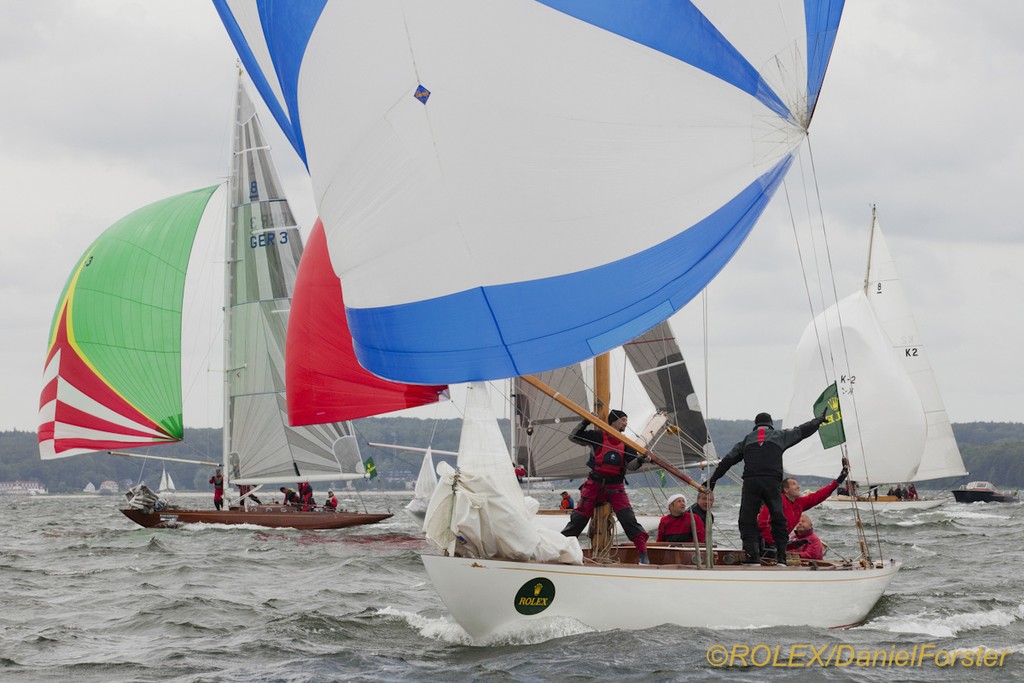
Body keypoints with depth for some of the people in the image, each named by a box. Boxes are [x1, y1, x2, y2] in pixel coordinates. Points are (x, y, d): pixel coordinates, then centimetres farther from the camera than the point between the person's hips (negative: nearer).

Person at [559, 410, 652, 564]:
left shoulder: (625, 443, 7)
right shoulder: (598, 436, 1)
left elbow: (630, 465, -3)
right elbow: (573, 437, 3)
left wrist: (639, 461, -25)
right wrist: (585, 423, -11)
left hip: (616, 487, 1)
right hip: (595, 485, -1)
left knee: (628, 519, -12)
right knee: (579, 518, -1)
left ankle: (644, 555, -12)